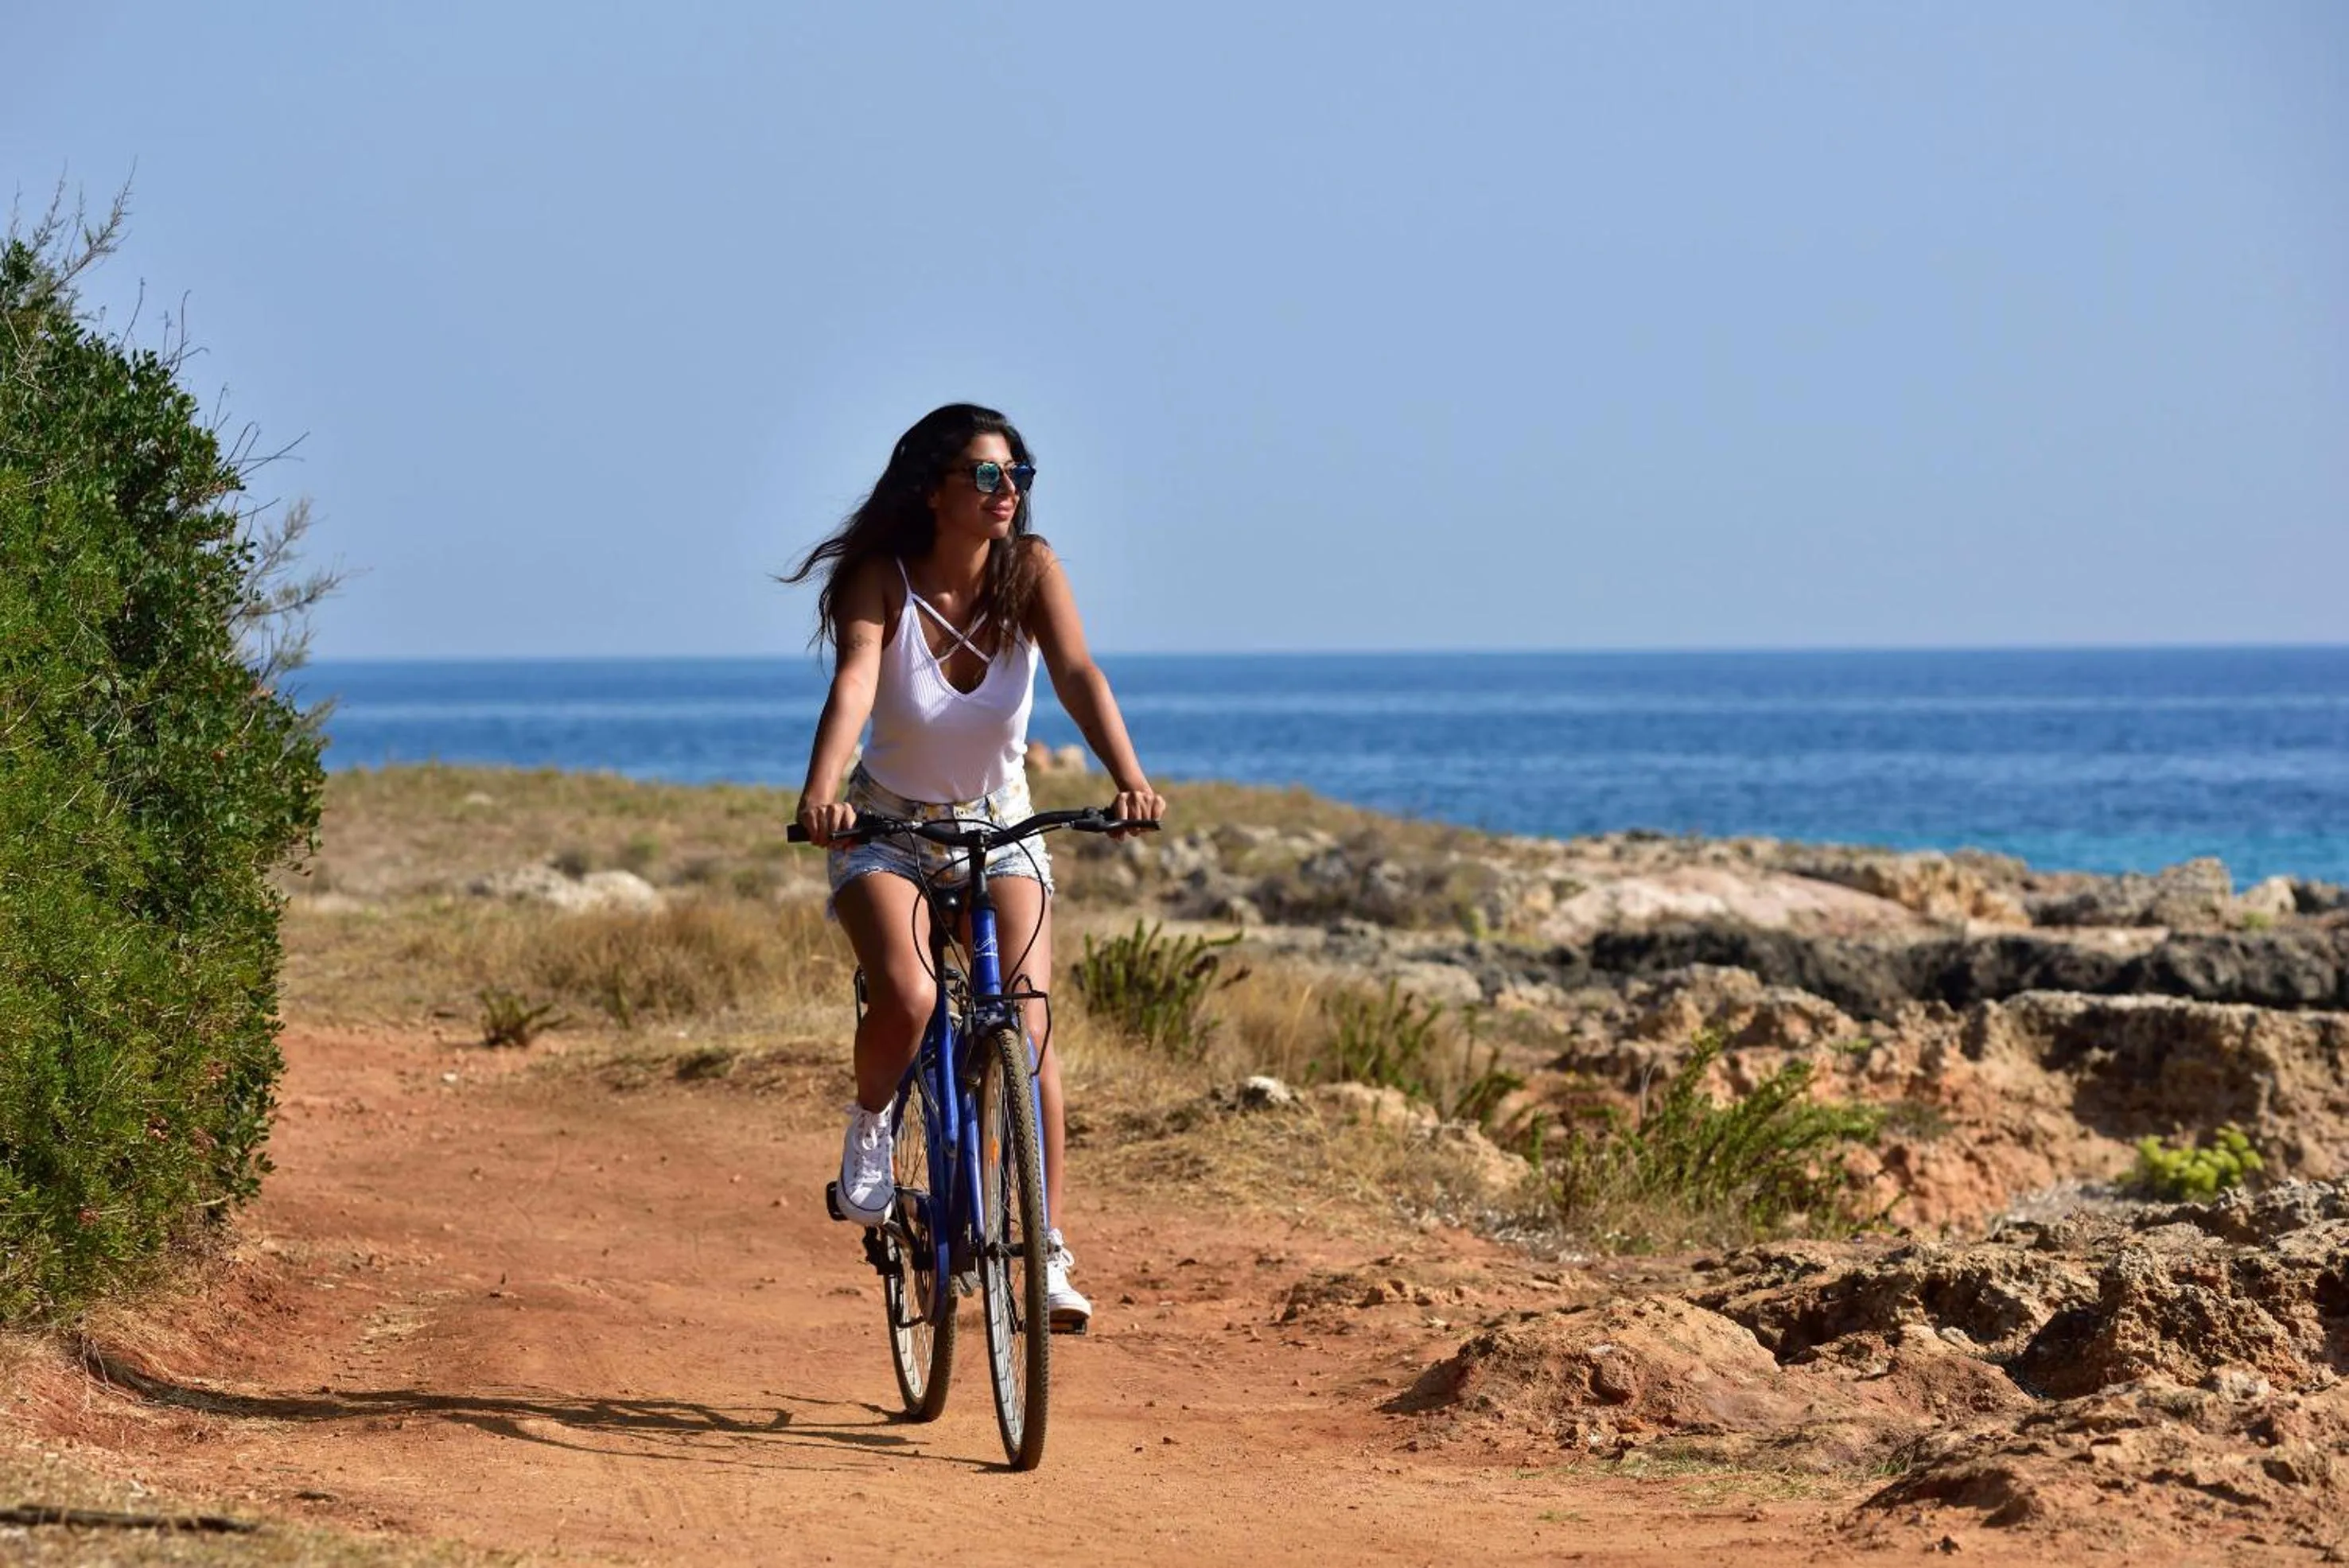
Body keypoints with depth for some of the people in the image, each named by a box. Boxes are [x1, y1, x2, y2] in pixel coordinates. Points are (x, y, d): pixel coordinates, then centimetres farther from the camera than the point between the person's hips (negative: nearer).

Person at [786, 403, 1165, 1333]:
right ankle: (869, 1126, 5)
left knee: (1027, 1026, -15)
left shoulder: (1030, 570, -14)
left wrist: (1128, 779, -45)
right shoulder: (882, 582, -19)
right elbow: (853, 685, -35)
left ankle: (1050, 1256, -8)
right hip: (887, 827, -2)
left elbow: (1078, 676, -27)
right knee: (906, 1000, -28)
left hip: (1001, 825, 2)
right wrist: (821, 792, -53)